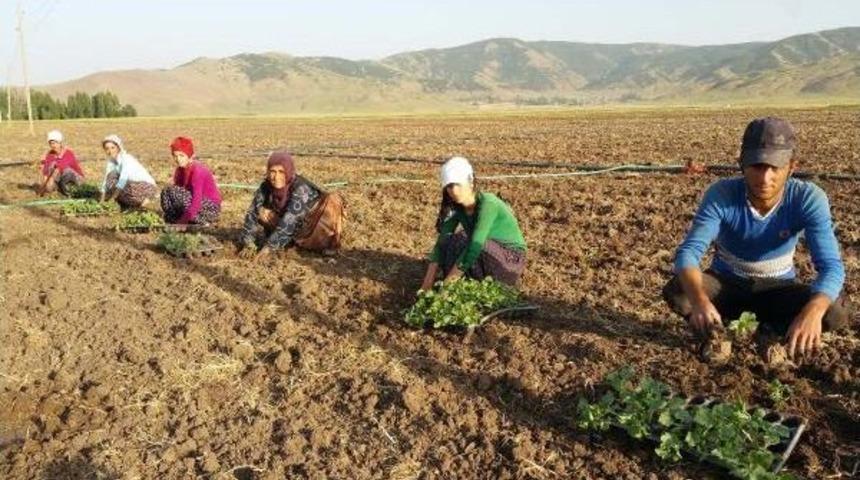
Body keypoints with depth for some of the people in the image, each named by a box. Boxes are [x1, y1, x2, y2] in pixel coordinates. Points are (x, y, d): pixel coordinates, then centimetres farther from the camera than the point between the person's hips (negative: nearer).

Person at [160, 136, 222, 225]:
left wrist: (184, 220, -32)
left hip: (211, 208, -8)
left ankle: (201, 222, -15)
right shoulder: (179, 170, 5)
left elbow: (197, 198, -29)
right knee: (165, 193, -4)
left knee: (173, 192, -23)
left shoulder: (197, 170, -21)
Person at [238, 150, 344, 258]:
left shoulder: (300, 189, -31)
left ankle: (330, 242, -11)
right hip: (294, 229, 5)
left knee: (331, 201, -31)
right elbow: (252, 213, -16)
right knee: (262, 212, -14)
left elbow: (289, 221, -37)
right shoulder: (266, 187, -15)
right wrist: (248, 243, -26)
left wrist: (269, 246, -39)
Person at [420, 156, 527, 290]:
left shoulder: (487, 204, -27)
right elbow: (441, 244, -12)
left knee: (463, 242, -29)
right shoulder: (455, 207, -6)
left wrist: (446, 283, -35)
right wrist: (427, 284, -23)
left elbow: (475, 246, -35)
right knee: (447, 242, -16)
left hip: (512, 260, -6)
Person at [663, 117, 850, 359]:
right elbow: (688, 252, -36)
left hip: (777, 288, 1)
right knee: (675, 292, -30)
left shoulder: (808, 198, -24)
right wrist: (700, 300, -57)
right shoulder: (721, 194, -26)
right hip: (726, 283, 0)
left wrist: (812, 311, -54)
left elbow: (830, 265, -32)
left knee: (834, 313, -27)